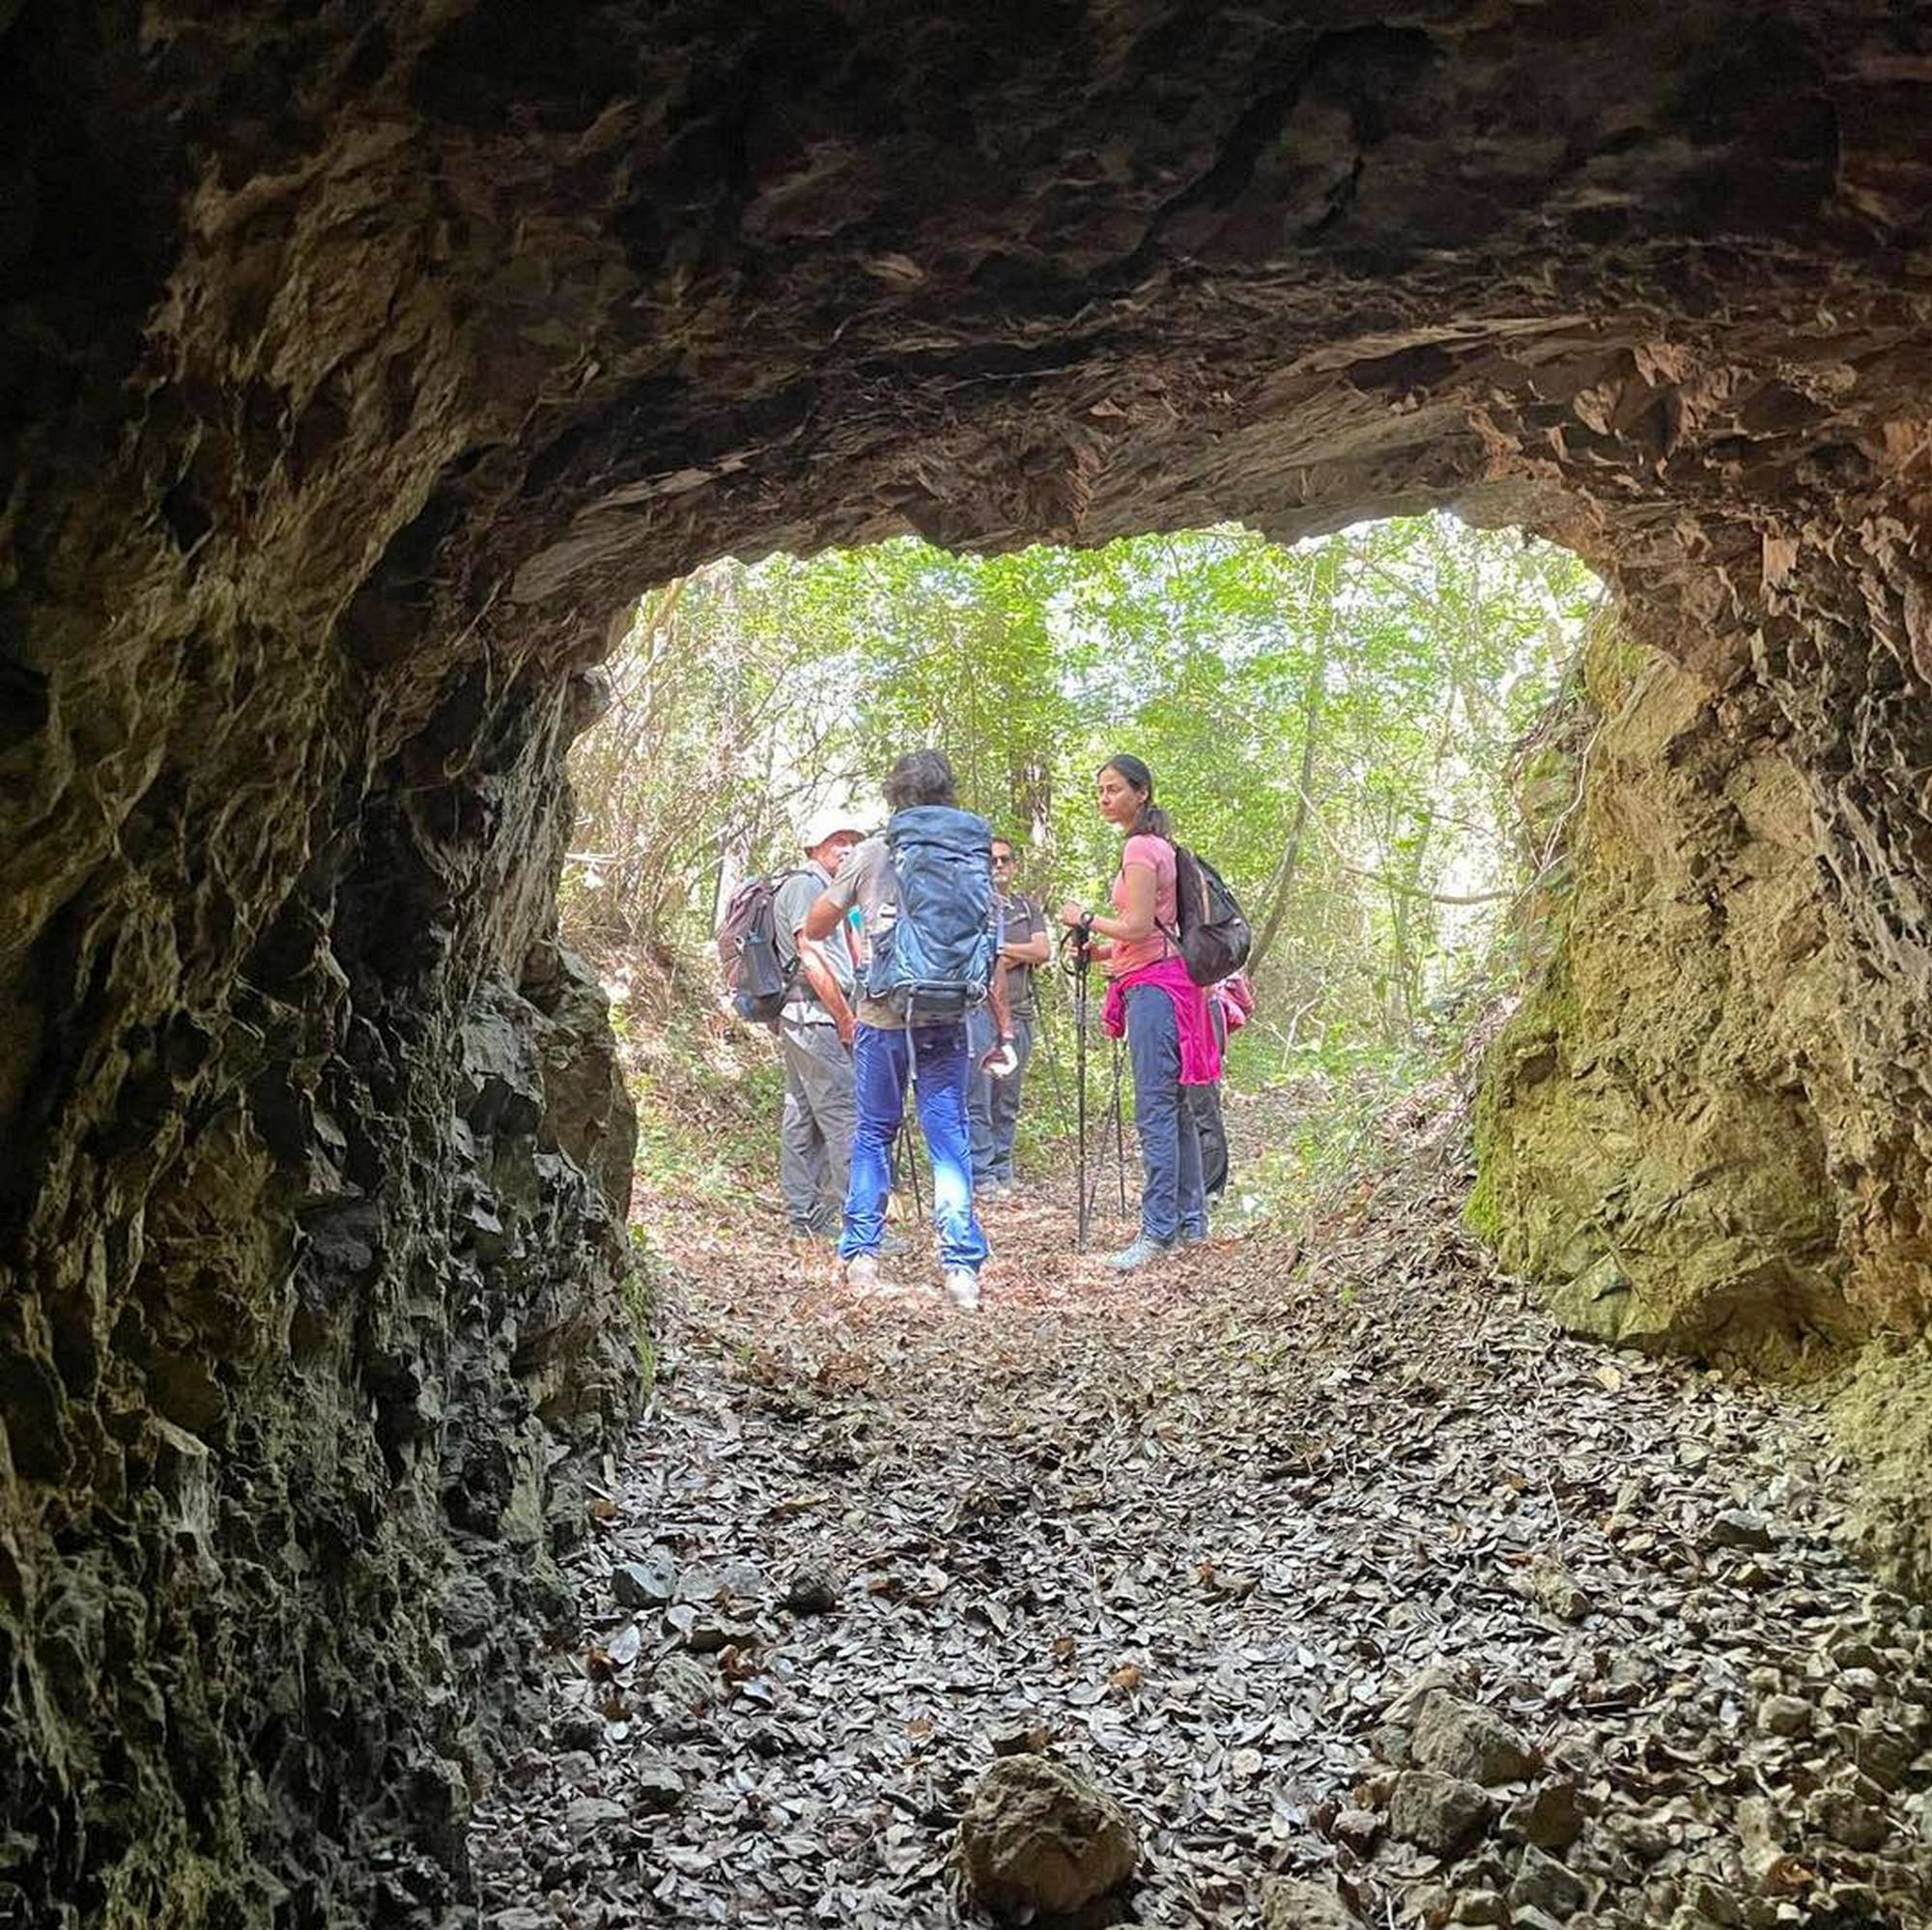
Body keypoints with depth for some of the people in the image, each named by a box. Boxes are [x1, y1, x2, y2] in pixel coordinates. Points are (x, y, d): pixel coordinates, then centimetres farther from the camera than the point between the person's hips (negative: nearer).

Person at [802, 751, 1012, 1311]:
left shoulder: (873, 853, 0)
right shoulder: (975, 855, 4)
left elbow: (815, 927, 8)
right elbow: (991, 953, 1)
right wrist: (1004, 1030, 5)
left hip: (883, 1015, -1)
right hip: (949, 1017, 1)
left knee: (874, 1132, 13)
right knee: (949, 1136, 3)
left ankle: (862, 1254, 14)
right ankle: (962, 1265, -4)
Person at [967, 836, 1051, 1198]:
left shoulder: (1027, 907, 19)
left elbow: (1044, 951, 5)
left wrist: (1001, 949, -4)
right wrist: (1021, 955, -4)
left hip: (1020, 1013, 5)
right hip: (980, 1009, -5)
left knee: (1008, 1102, 9)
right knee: (978, 1098, -8)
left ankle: (1003, 1173, 14)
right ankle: (981, 1175, -5)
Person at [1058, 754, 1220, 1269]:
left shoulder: (1141, 847, -10)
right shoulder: (1156, 845, 20)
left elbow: (1138, 926, -17)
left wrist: (1086, 919, -4)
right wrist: (1104, 949, 16)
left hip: (1153, 985, -11)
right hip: (1159, 980, 11)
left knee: (1155, 1110, -12)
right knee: (1173, 1106, 12)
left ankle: (1157, 1230, -14)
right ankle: (1191, 1221, 17)